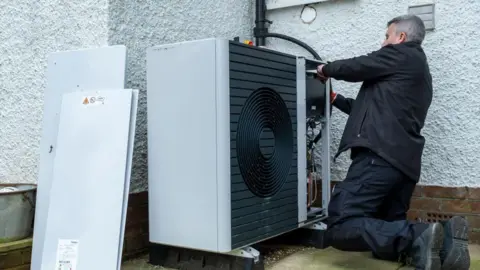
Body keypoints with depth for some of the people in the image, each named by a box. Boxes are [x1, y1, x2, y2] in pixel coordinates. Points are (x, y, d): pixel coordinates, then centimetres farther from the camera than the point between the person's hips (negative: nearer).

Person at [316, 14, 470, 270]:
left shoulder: (401, 54, 2)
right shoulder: (418, 69, 31)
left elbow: (356, 67, 2)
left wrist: (326, 69, 22)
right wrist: (336, 99, 38)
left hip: (380, 157, -10)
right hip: (403, 161, 10)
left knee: (341, 228, -17)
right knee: (387, 236, 12)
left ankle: (417, 237, -29)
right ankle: (443, 239, -11)